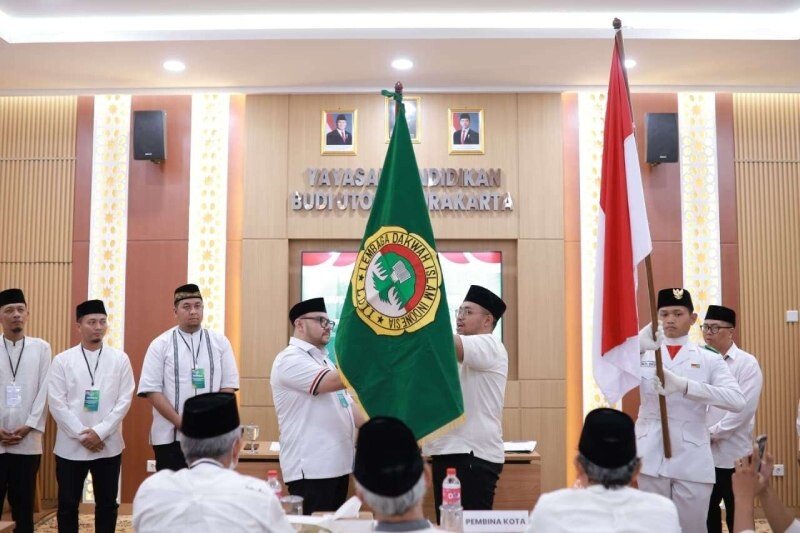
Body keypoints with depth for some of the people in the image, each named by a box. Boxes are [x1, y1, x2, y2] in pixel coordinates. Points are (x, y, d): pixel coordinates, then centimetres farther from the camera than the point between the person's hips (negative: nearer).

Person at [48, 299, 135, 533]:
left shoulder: (120, 359, 2)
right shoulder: (62, 360, 1)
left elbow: (124, 401, -2)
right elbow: (56, 403, -4)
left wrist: (100, 432, -11)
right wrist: (82, 435, -11)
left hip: (108, 445, 0)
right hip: (71, 446, 0)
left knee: (107, 504, 9)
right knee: (68, 504, 8)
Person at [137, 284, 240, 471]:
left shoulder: (220, 342, 5)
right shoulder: (160, 344, 0)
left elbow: (228, 386, 5)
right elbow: (151, 390, -4)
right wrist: (180, 422, -12)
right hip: (170, 436, -1)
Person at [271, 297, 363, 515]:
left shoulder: (323, 359, 19)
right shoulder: (290, 359, -11)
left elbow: (347, 405, 17)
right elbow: (334, 381, -25)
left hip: (336, 465, 9)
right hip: (311, 470, -9)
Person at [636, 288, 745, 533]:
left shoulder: (709, 360, 4)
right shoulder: (644, 354, 6)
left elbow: (737, 401, -12)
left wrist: (684, 385, -27)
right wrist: (638, 345, -33)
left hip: (692, 459, -1)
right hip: (650, 457, 1)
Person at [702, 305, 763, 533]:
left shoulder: (747, 363, -4)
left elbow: (743, 406, -14)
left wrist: (713, 433, -14)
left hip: (732, 454, -4)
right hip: (701, 452, 4)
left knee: (736, 514, 6)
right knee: (706, 511, 13)